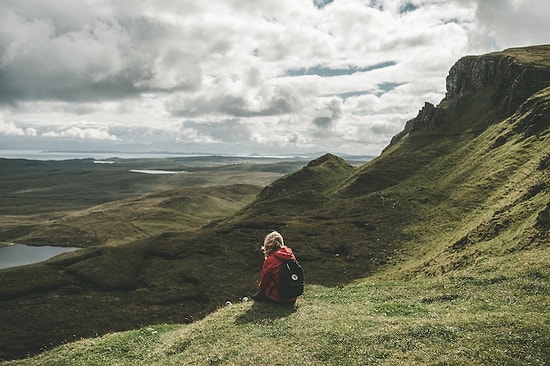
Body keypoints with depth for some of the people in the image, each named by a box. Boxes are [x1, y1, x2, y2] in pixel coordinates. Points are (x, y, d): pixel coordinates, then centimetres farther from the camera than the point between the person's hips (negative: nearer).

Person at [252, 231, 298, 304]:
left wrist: (261, 286, 18)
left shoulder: (270, 260, -17)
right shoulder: (291, 255, -2)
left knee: (257, 296, 18)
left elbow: (264, 276, -5)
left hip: (278, 297, -5)